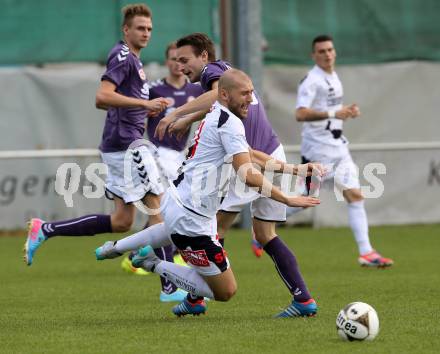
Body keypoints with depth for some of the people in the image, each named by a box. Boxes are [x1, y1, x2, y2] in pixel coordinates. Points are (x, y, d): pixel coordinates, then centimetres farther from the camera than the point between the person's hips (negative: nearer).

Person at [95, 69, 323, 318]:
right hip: (191, 220, -10)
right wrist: (288, 199, -23)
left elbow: (249, 155, 22)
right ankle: (154, 265, 2)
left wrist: (294, 169, 17)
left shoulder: (217, 115, 10)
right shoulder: (229, 122, -19)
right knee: (225, 291, -5)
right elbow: (248, 174, -27)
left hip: (175, 200, 10)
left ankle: (116, 247, 50)